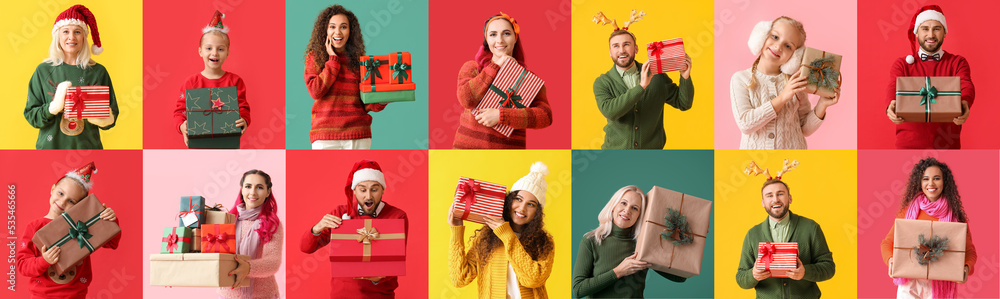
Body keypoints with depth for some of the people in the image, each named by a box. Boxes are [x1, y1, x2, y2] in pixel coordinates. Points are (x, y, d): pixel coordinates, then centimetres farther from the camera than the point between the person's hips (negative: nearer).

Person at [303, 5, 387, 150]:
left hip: (358, 135, 2)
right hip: (325, 135, -2)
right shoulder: (314, 57, 6)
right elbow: (315, 91, -9)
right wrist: (333, 60, -4)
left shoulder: (358, 60, 11)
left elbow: (365, 104, 11)